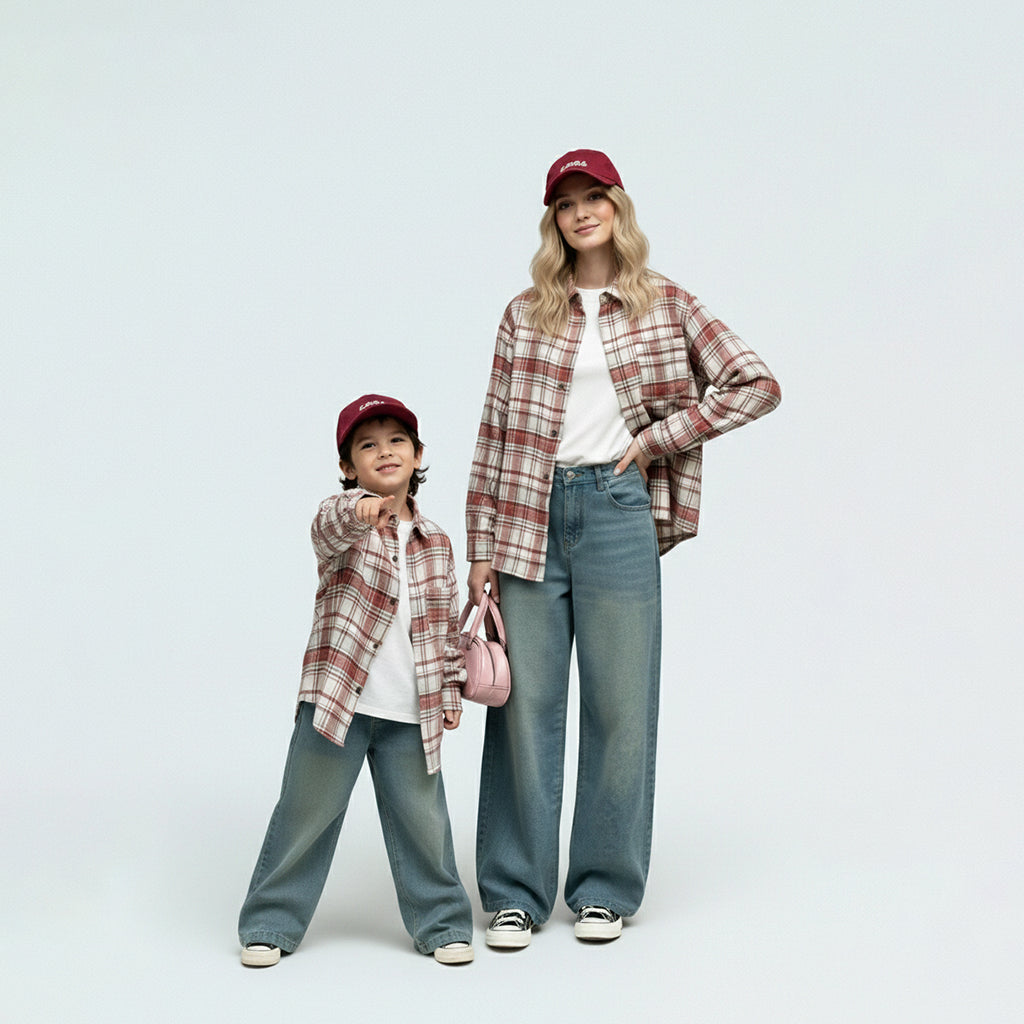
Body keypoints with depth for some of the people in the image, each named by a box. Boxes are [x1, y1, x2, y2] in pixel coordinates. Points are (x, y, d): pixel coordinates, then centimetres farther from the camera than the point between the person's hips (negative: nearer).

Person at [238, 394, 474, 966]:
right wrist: (359, 510, -51)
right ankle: (271, 924, 19)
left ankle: (442, 922, 26)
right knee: (306, 814, 5)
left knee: (422, 819, 10)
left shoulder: (435, 543, 10)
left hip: (410, 714, 3)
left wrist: (451, 691, 12)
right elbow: (329, 526, -30)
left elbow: (447, 622, 16)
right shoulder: (343, 519, -4)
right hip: (336, 700, -3)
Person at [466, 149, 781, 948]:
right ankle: (515, 893, 12)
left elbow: (757, 385, 3)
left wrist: (656, 438, -3)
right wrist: (483, 544, 1)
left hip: (617, 508, -1)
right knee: (525, 701, 3)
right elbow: (496, 430, 7)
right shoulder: (526, 315, 10)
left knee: (620, 703, 4)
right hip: (529, 514, 1)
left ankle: (605, 889, 16)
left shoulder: (664, 304, 7)